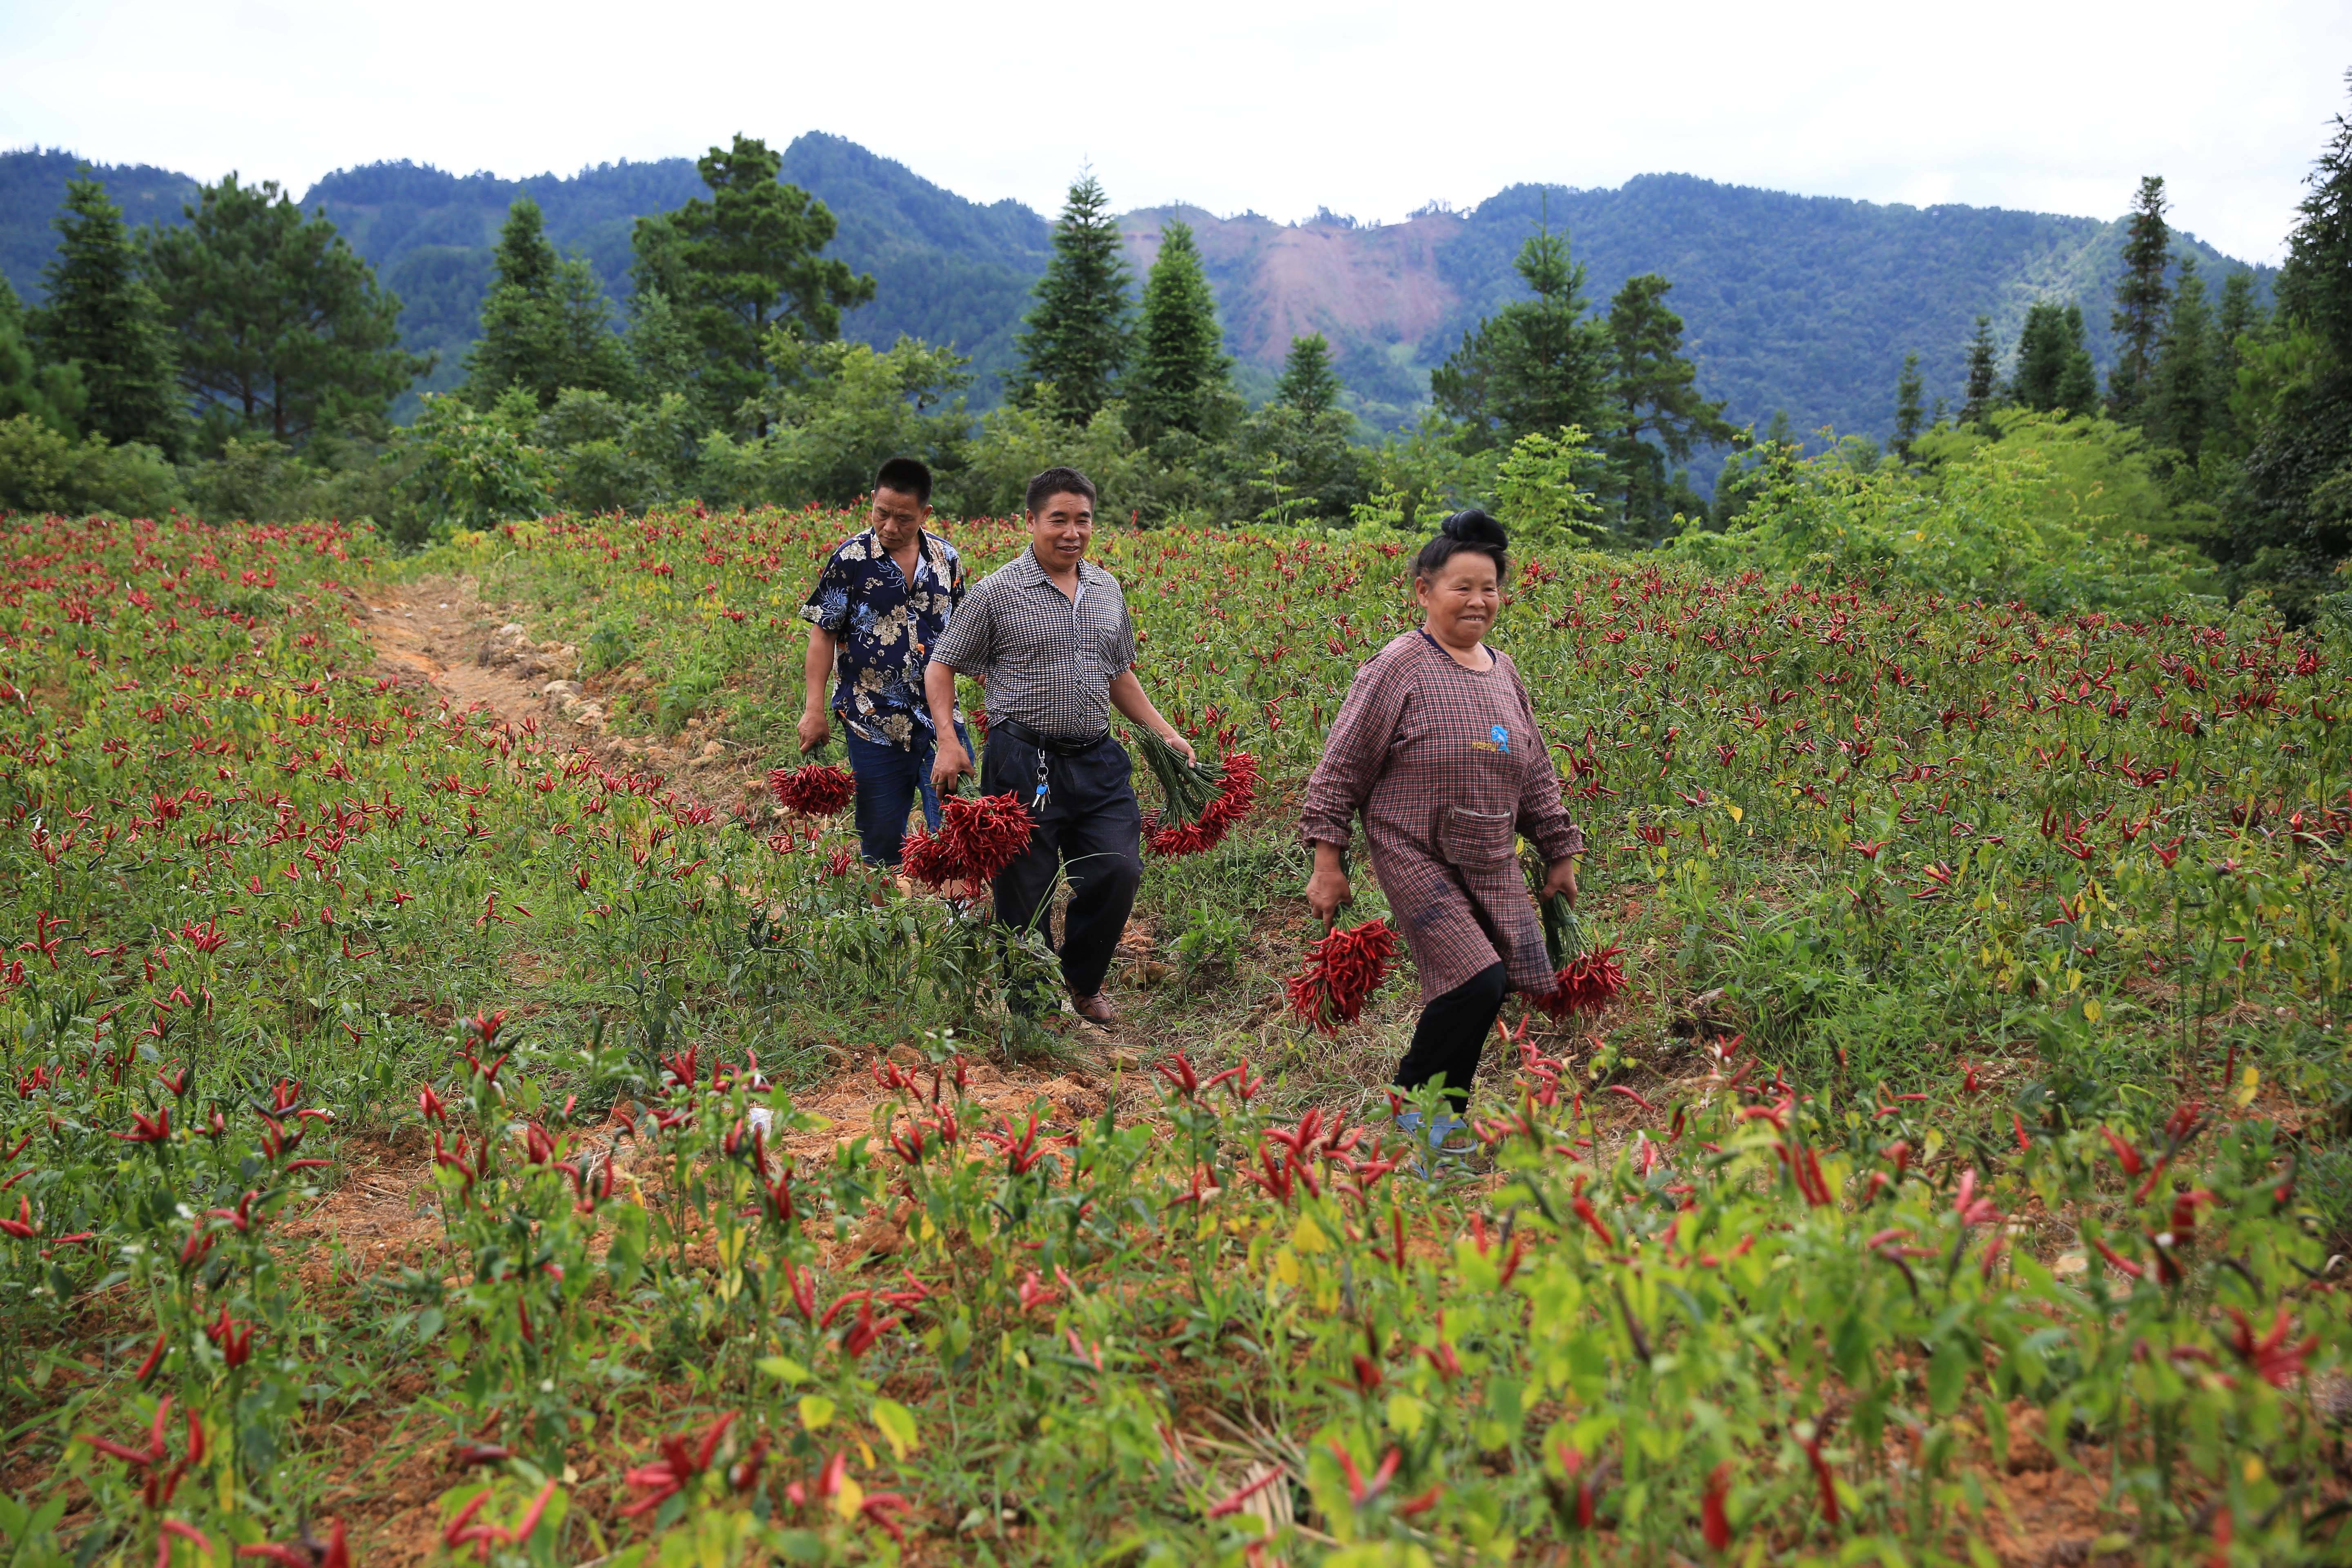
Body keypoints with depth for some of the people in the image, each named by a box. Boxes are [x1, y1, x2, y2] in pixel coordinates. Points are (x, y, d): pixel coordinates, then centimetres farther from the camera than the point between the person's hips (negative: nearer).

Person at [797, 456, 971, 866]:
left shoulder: (946, 558, 5)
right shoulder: (850, 559, -5)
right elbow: (823, 635, -2)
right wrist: (815, 710, -8)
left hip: (939, 721, 2)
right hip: (875, 725, -2)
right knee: (882, 839, 7)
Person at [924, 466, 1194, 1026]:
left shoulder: (1107, 590, 13)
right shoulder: (996, 593, -3)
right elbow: (942, 666, 3)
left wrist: (1165, 731, 14)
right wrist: (947, 742, -10)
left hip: (1098, 762, 4)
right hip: (1025, 764, -4)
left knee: (1119, 869, -7)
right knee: (1026, 890, 1)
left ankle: (1082, 980, 18)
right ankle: (1025, 1004, 20)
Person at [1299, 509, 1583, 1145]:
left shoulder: (1503, 674, 11)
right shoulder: (1400, 667, -10)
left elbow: (1536, 777, 20)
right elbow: (1341, 767, -8)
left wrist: (1561, 853, 21)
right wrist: (1328, 861, -10)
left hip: (1493, 867, 7)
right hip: (1419, 859, -7)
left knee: (1491, 987, 3)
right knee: (1477, 984, -17)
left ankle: (1437, 1113, 22)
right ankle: (1417, 1110, 3)